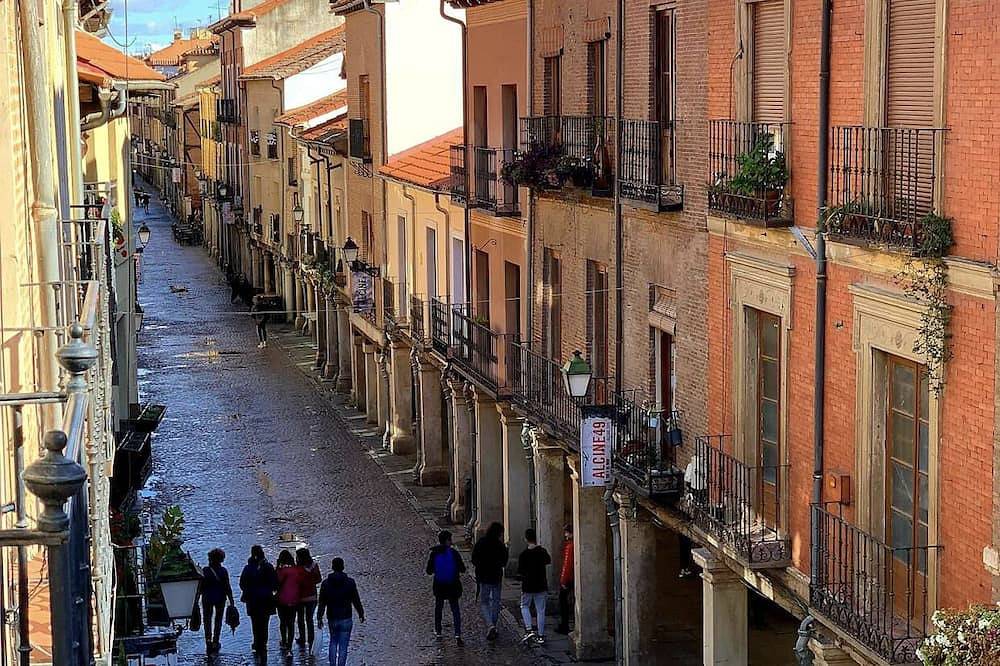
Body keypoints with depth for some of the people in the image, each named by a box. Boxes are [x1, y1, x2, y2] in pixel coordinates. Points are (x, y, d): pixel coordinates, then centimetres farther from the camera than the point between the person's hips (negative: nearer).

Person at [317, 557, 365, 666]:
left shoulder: (326, 583, -4)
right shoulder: (350, 582, -8)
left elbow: (322, 603, -1)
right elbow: (356, 601, -3)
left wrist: (319, 618, 6)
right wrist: (361, 614, 10)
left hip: (332, 618, 2)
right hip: (346, 619, -2)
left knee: (333, 642, 20)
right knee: (343, 646, 3)